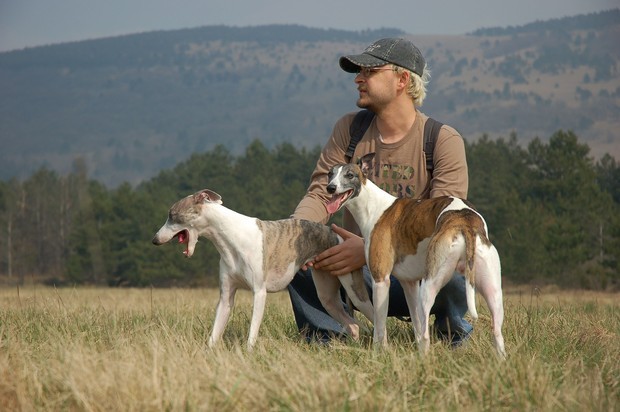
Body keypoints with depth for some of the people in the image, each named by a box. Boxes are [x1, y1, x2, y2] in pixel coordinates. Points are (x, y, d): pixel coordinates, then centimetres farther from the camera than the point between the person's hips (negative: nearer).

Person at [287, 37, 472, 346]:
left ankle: (452, 337, -3)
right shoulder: (349, 129, 6)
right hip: (360, 276, 3)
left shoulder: (444, 141, -8)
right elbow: (320, 195, 0)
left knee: (451, 267, -36)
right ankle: (327, 344, -10)